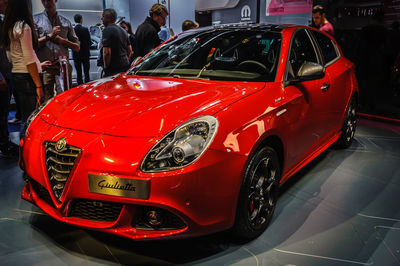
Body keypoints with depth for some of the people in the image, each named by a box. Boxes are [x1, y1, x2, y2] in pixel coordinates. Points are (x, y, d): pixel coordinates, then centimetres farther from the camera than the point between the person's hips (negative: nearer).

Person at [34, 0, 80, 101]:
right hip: (45, 68, -2)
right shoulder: (36, 20, 11)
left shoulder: (66, 22, 16)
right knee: (46, 102, -6)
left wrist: (62, 40, -1)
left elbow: (77, 47, 15)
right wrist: (49, 36, -6)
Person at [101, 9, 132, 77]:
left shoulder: (107, 30, -11)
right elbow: (130, 50, 21)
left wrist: (106, 67, -10)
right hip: (125, 66, 9)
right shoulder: (122, 30, 18)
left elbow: (107, 52, -20)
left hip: (114, 69, -9)